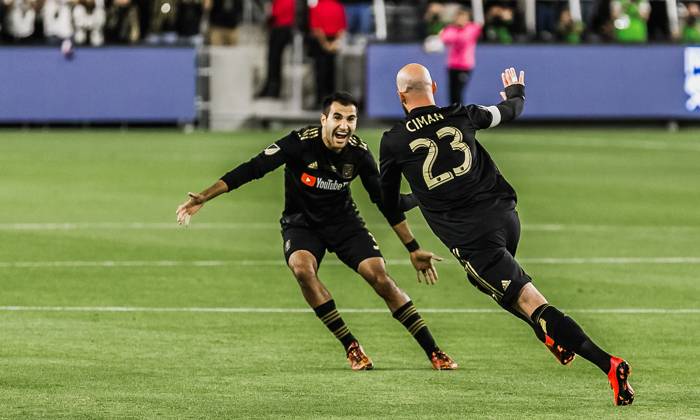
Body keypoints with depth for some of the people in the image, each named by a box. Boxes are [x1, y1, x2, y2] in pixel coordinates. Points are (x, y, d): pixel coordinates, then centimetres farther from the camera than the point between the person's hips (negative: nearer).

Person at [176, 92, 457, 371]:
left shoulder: (359, 153, -13)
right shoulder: (301, 143, -23)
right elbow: (253, 169, -23)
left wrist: (413, 250, 1)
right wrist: (204, 198, -31)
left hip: (344, 221, 2)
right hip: (301, 222, -2)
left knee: (380, 278, -14)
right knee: (302, 268, -32)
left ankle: (434, 353, -6)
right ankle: (351, 347, -21)